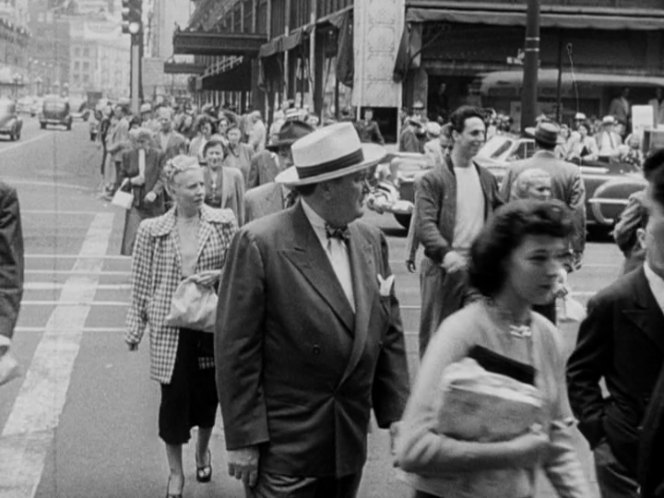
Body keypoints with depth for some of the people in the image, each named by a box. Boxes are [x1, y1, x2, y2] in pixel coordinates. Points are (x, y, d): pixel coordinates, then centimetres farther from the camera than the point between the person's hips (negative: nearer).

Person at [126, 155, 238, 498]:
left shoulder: (223, 222, -2)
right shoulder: (152, 230, -2)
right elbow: (141, 283, 3)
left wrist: (220, 275, -13)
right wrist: (135, 327, 2)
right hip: (170, 325, -1)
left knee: (208, 392, 11)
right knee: (174, 396, 1)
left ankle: (203, 450, 40)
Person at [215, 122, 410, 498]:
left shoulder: (371, 240, 6)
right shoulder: (260, 243, -13)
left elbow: (389, 333, 9)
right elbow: (236, 350, -12)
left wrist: (397, 414, 3)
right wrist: (243, 439, -13)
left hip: (350, 446, 6)